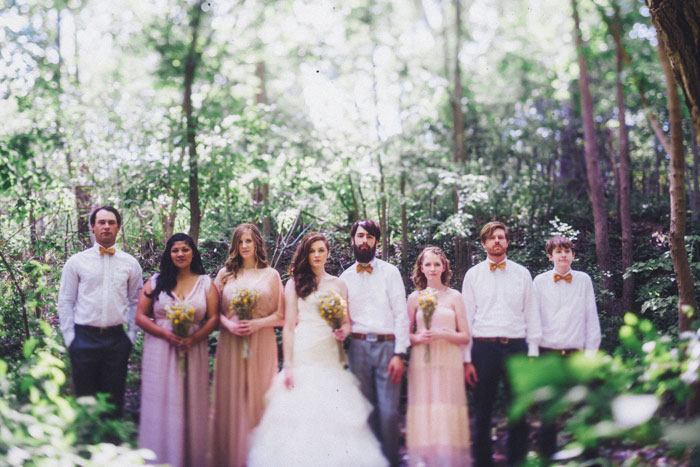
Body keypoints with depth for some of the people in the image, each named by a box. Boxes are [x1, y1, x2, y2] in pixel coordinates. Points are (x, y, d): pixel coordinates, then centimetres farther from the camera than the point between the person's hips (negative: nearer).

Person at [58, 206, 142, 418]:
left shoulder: (130, 264, 7)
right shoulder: (76, 262, 3)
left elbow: (136, 302, 12)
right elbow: (65, 302, 5)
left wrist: (131, 335, 4)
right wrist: (69, 338, -2)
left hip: (117, 340, 1)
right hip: (84, 339, -1)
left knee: (114, 400, 7)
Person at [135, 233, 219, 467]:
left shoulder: (206, 283, 9)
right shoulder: (156, 282, 7)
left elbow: (214, 318, 2)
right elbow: (140, 316, 2)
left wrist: (193, 339, -13)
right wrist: (166, 334, -11)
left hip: (193, 352, 1)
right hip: (160, 351, 0)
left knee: (191, 406, 3)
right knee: (161, 405, 0)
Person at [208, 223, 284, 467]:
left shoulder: (271, 275, 7)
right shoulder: (225, 274, 10)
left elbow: (280, 315, 4)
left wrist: (257, 324, -11)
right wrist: (228, 324, -11)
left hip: (261, 345, -1)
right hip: (231, 345, 1)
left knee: (258, 399, 1)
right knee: (230, 399, 2)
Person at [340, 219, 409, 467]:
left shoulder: (390, 272, 5)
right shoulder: (345, 277, 13)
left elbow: (401, 314, -1)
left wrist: (399, 354, -8)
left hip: (387, 346, -2)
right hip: (358, 347, 2)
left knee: (388, 411, -7)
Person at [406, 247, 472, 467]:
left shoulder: (455, 297, 7)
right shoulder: (414, 298, 9)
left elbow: (465, 337, 5)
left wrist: (442, 334, -10)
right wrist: (418, 338, -10)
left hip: (449, 362, -1)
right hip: (421, 362, 1)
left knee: (447, 409, -5)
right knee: (423, 409, -4)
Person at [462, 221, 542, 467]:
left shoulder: (522, 274, 10)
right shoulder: (473, 275, 7)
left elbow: (532, 315, 10)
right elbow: (466, 318, 5)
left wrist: (533, 354, 2)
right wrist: (466, 359, -2)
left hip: (516, 347, 1)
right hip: (484, 347, -1)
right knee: (482, 412, 4)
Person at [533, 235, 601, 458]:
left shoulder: (584, 280, 7)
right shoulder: (540, 281, 6)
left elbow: (591, 318, 8)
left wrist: (591, 351, 2)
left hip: (576, 354, 0)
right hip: (548, 353, 0)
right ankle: (547, 456, 11)